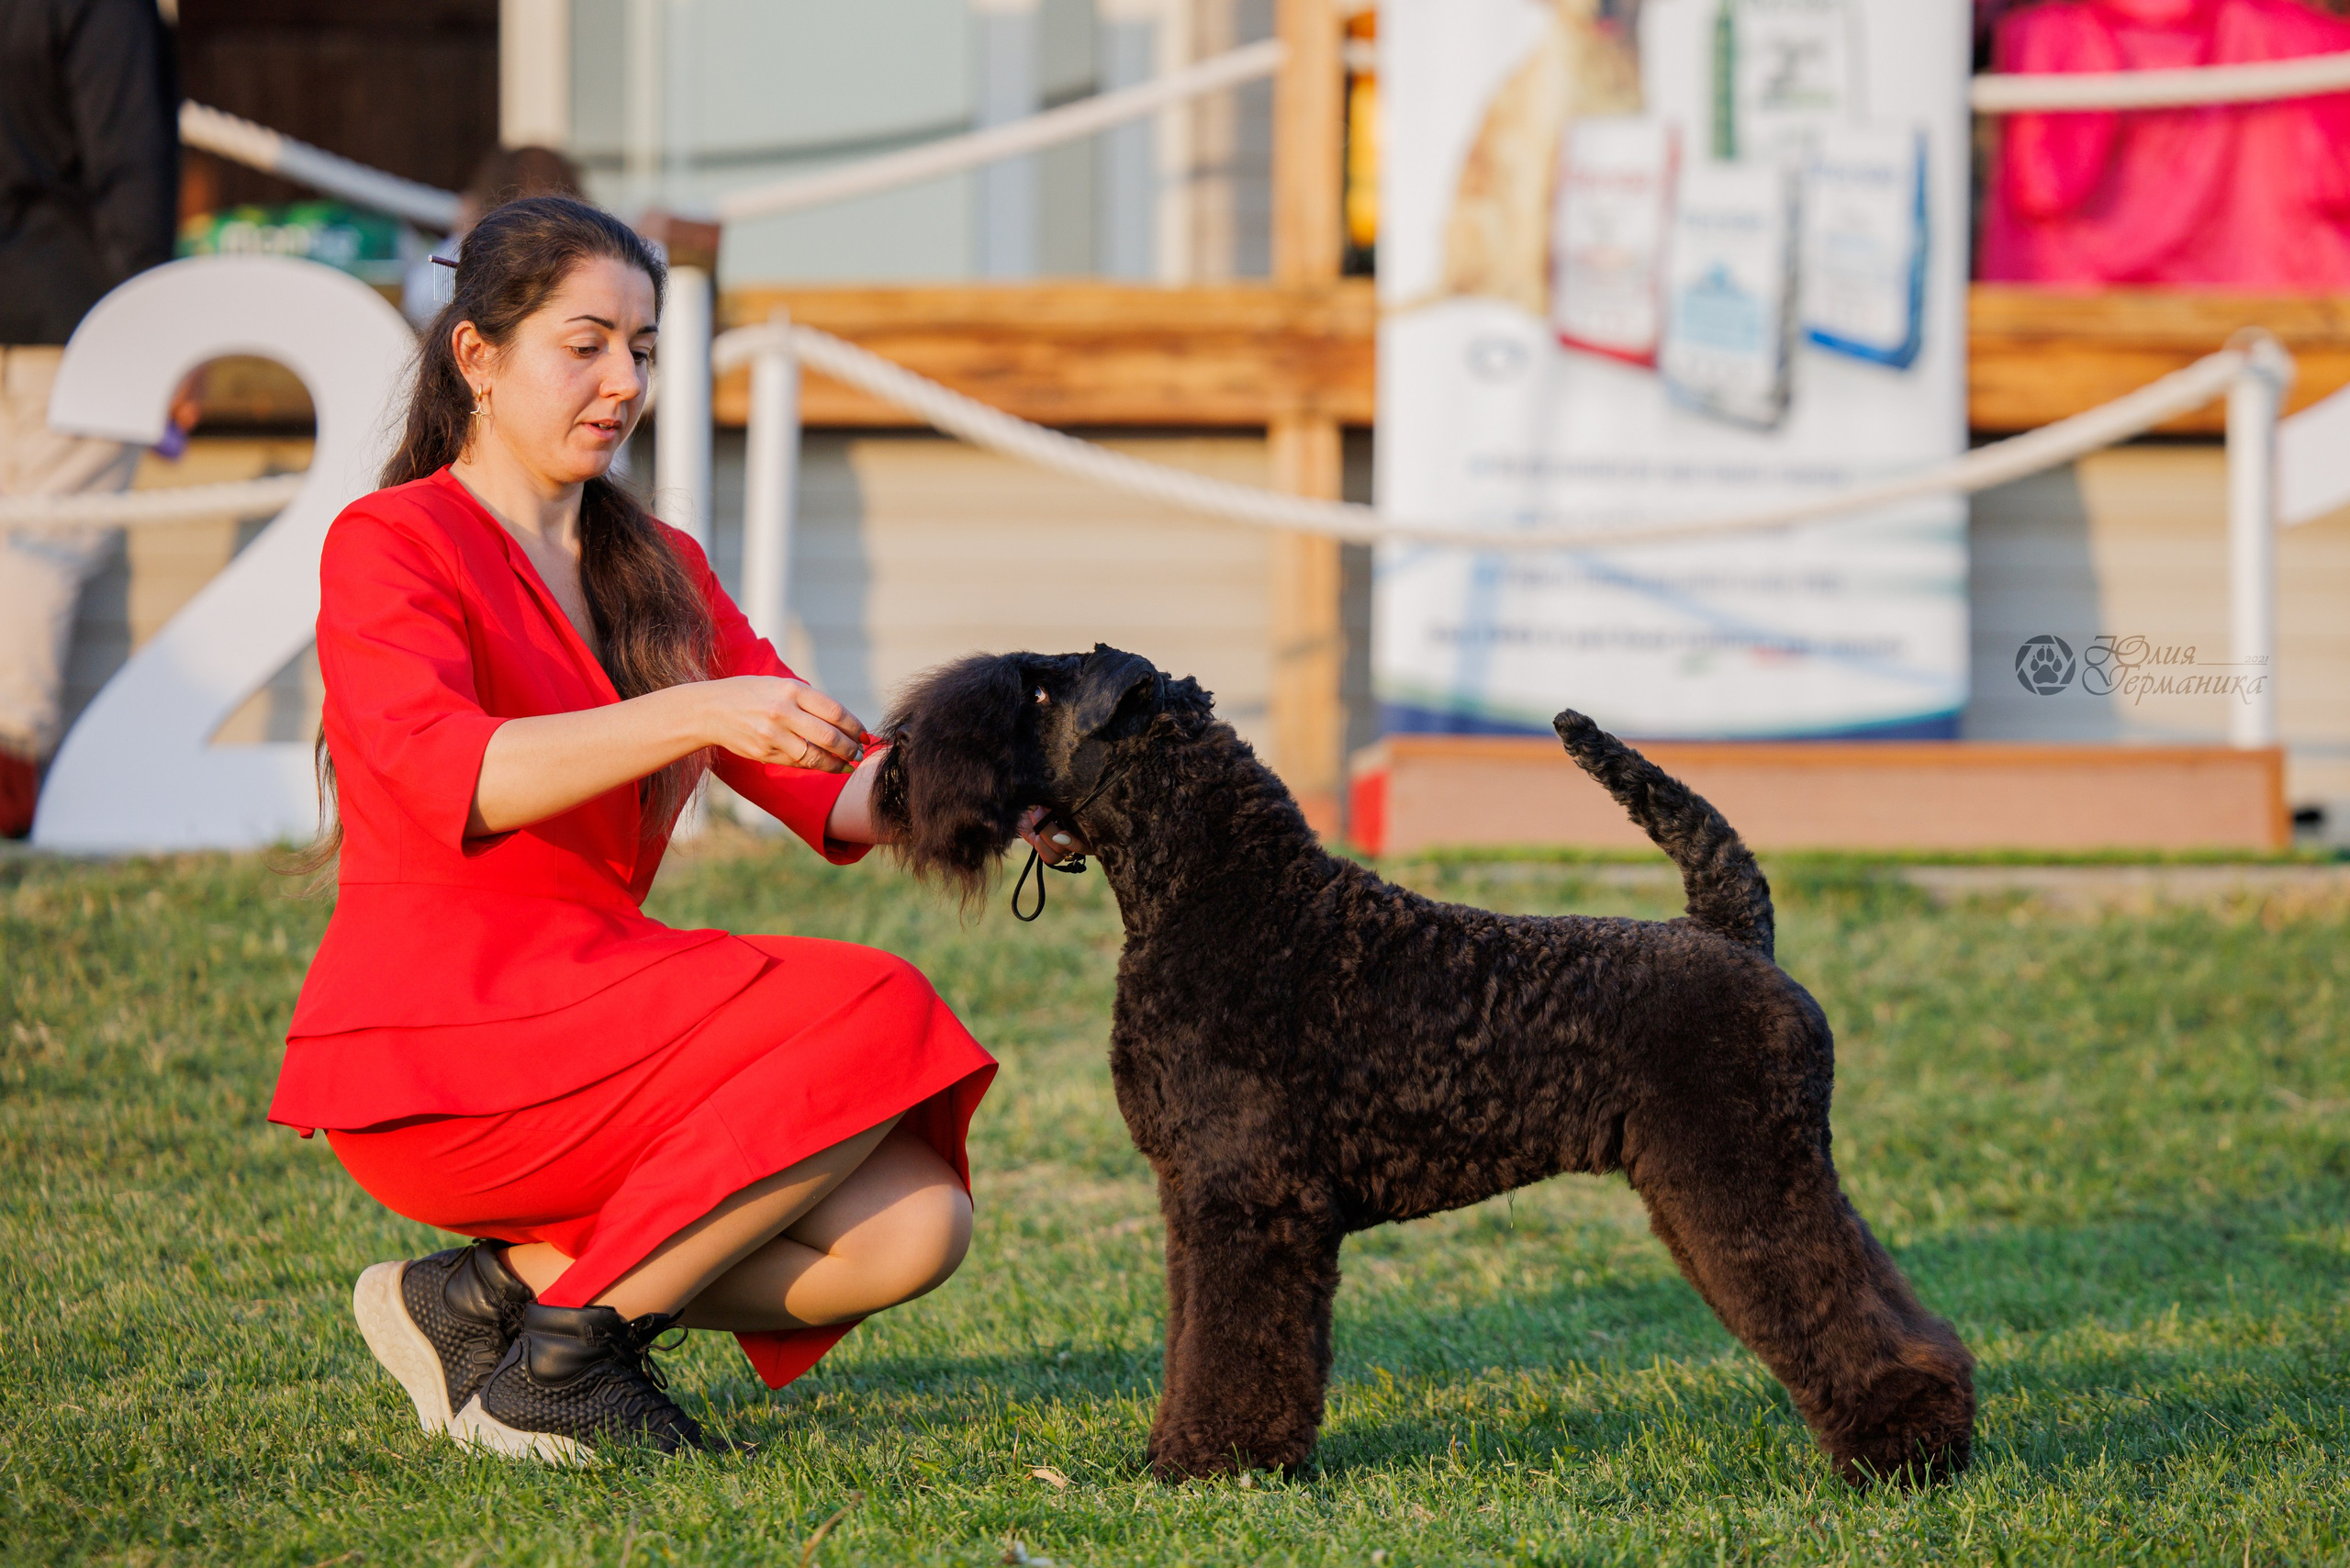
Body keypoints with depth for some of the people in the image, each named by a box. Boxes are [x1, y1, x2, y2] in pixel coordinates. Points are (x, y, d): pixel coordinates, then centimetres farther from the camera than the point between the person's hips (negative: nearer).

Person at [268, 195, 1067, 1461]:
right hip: (435, 1055, -8)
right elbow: (446, 778, -23)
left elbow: (832, 793, 10)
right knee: (875, 1027, -23)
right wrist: (696, 713, -34)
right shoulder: (390, 547, -4)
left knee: (916, 1227, -13)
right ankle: (557, 1353, -12)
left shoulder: (659, 572, 19)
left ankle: (493, 1289, 1)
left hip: (591, 1034, 8)